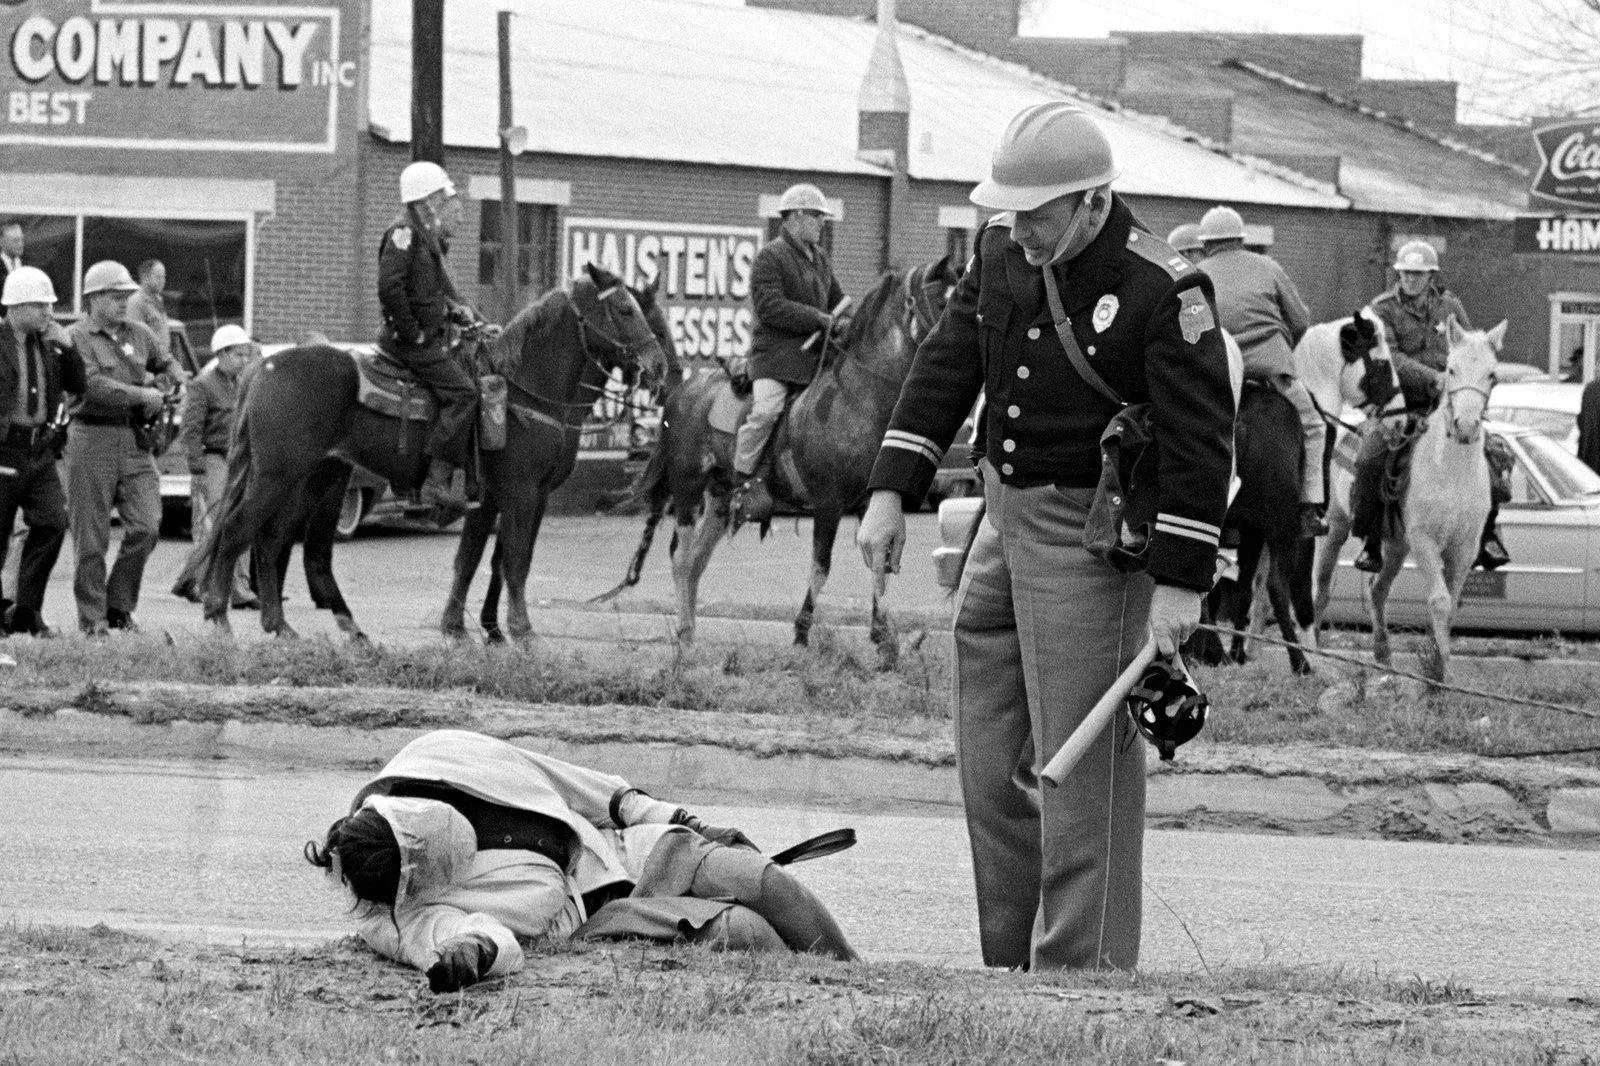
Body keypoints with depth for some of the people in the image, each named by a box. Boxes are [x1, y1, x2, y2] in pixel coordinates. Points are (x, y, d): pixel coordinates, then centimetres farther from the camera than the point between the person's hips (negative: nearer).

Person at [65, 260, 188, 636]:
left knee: (146, 527, -6)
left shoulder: (139, 334, 13)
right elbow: (94, 385, -20)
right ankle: (92, 616, 7)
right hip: (93, 437, -5)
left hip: (135, 441, 5)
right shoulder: (77, 337, -6)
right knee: (92, 536, -1)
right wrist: (142, 396, -19)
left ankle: (120, 605, 8)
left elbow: (167, 365, 30)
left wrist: (166, 383, 8)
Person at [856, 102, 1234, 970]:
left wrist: (1180, 582, -20)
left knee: (1082, 765, -8)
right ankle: (1010, 963, 21)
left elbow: (1199, 440, -18)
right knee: (991, 764, 12)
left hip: (1087, 537, -8)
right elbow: (945, 368, 9)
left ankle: (1080, 971, -4)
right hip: (1005, 519, 8)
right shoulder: (1002, 255, 4)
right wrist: (892, 490, 0)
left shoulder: (1163, 293, -17)